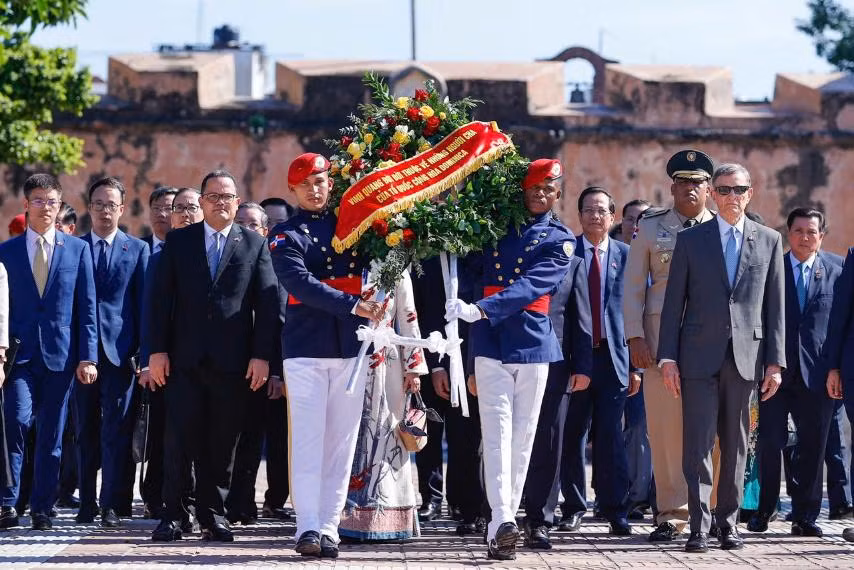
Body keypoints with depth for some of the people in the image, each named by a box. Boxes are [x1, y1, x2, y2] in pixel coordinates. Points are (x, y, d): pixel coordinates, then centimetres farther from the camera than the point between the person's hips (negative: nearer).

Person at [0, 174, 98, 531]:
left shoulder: (77, 250, 6)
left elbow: (87, 308, 4)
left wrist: (87, 357, -3)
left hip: (60, 354, 1)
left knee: (51, 435, 5)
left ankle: (42, 509, 13)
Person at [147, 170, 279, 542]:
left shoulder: (255, 245, 8)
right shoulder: (178, 241, 9)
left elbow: (268, 303, 3)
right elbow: (161, 298, 6)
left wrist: (261, 355, -4)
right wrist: (157, 350, -2)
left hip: (233, 362, 0)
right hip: (185, 358, 0)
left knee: (223, 445, 3)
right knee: (181, 439, -2)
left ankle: (213, 516, 10)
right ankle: (172, 515, 3)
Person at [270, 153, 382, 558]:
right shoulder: (287, 236, 2)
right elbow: (302, 285, -12)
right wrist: (354, 306, -22)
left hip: (351, 349, 4)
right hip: (306, 348, -4)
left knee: (341, 443, 3)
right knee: (308, 440, -8)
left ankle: (329, 528, 6)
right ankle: (308, 528, -11)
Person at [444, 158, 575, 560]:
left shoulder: (560, 240, 3)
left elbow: (531, 286, -12)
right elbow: (470, 270, 16)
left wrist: (480, 310, -24)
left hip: (533, 345, 0)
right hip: (490, 345, 0)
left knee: (522, 438, 3)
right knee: (497, 432, -11)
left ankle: (502, 525, 7)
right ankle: (502, 520, -21)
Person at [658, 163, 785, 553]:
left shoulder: (769, 241, 9)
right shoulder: (690, 240, 6)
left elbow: (775, 306, 8)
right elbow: (673, 303, 5)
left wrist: (775, 361, 2)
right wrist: (667, 358, -3)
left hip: (746, 356, 1)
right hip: (700, 356, -1)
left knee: (735, 444, 7)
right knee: (698, 443, -7)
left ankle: (728, 523, 14)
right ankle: (699, 526, -6)